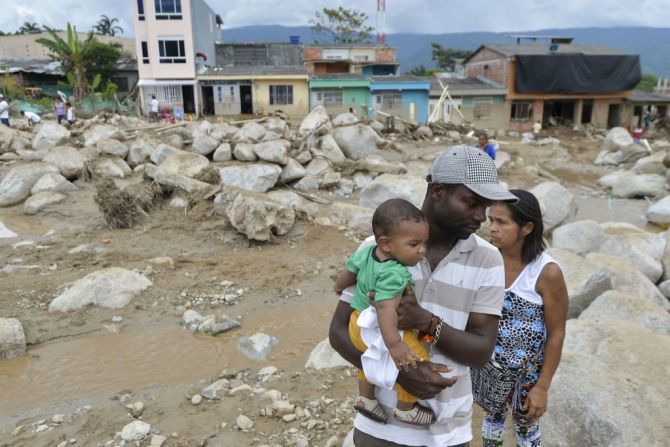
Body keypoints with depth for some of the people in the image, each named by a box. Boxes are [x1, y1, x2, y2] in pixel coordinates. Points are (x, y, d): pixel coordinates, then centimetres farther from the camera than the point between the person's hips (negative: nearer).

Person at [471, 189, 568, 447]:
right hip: (487, 361, 3)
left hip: (527, 368, -3)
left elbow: (556, 333, -14)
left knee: (525, 424, 21)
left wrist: (543, 386, -11)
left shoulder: (547, 272, -23)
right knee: (492, 415, 26)